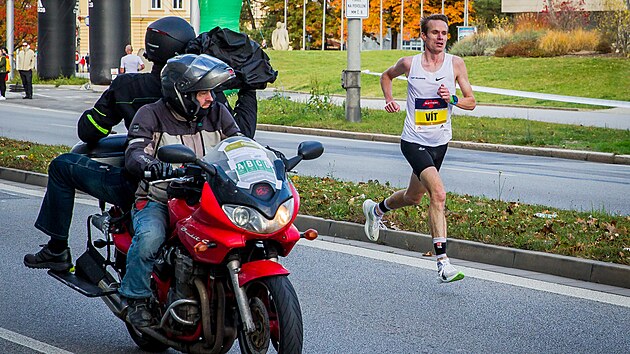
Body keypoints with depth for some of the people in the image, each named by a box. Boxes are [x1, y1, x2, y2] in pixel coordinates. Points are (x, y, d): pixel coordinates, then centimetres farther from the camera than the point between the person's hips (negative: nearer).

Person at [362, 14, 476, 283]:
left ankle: (376, 209, 54)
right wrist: (389, 99, -2)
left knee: (413, 197, 21)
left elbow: (471, 102, 1)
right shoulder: (409, 64, -6)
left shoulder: (456, 64, -3)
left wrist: (452, 99, -19)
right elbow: (387, 75, 15)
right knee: (438, 193, -23)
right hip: (414, 142, -4)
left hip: (440, 142, 5)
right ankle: (443, 263, -22)